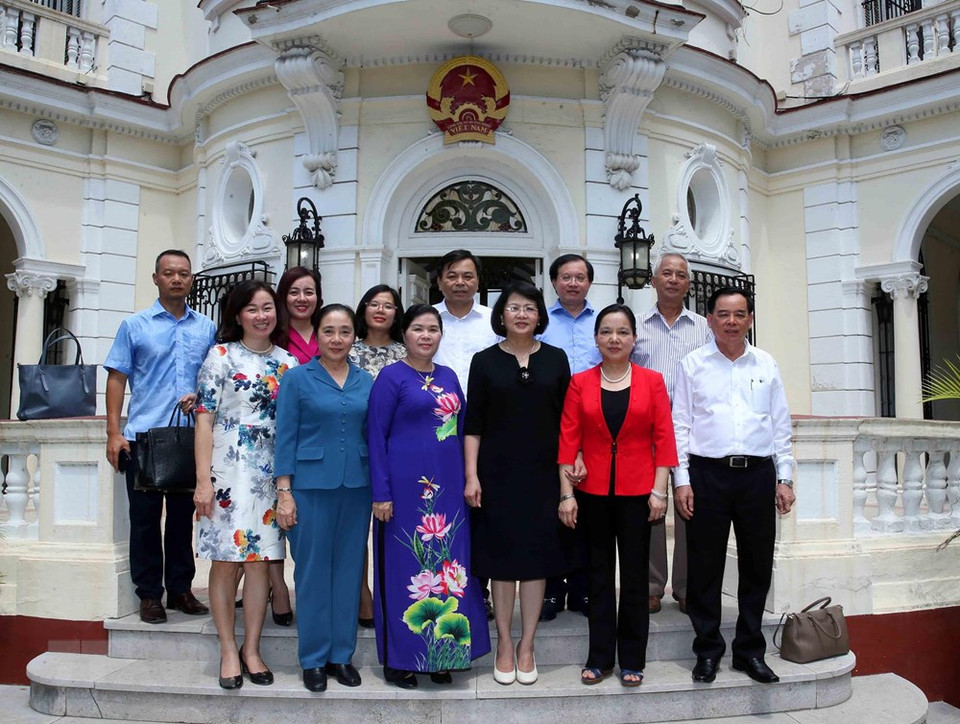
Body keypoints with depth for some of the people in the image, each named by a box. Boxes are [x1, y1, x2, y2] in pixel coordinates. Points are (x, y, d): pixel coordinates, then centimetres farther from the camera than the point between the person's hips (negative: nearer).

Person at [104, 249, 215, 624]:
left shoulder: (207, 328, 10)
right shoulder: (134, 326, 3)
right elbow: (117, 379, 1)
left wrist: (200, 396, -8)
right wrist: (114, 433, -7)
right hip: (143, 437, -2)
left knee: (183, 516, 10)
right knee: (145, 517, 3)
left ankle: (180, 589, 22)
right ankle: (149, 594, 14)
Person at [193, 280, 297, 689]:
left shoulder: (287, 362, 9)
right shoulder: (221, 356, 0)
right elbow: (204, 419, -5)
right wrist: (203, 480, -11)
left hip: (271, 472, 3)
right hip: (227, 470, -3)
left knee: (260, 559, 6)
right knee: (225, 561, 2)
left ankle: (251, 649, 18)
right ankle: (228, 651, 15)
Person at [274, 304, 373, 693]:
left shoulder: (366, 381, 7)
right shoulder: (297, 377, -2)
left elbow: (371, 435, 11)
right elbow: (286, 437, -4)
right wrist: (284, 492, -9)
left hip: (356, 486, 3)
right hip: (311, 486, -3)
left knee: (348, 569, 9)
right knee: (313, 570, 4)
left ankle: (341, 654, 22)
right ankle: (314, 658, 18)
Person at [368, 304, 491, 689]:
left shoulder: (449, 376, 12)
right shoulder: (391, 377, -5)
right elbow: (376, 436, -8)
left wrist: (466, 481, 12)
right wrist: (381, 493, -12)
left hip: (448, 486, 6)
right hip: (406, 486, -6)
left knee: (448, 565, 10)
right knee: (405, 565, 3)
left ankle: (440, 655, 24)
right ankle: (398, 658, 18)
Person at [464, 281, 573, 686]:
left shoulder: (555, 359, 5)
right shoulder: (485, 361, 2)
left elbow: (567, 419, 7)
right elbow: (472, 423, 0)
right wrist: (471, 475, -6)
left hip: (543, 471, 1)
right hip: (497, 471, -1)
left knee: (537, 554, 5)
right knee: (501, 554, 5)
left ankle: (526, 646, 17)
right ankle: (504, 644, 19)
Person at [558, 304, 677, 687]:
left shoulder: (652, 381, 2)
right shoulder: (580, 383, 2)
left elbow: (663, 438, -1)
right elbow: (568, 440, -1)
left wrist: (659, 490, -6)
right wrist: (566, 493, -5)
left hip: (637, 491, 0)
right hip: (592, 491, 1)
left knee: (635, 574, 7)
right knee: (600, 573, 10)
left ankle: (632, 659, 21)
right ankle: (600, 657, 21)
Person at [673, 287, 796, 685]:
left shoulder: (766, 364, 10)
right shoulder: (692, 364, 3)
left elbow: (781, 425, 11)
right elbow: (680, 425, 1)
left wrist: (785, 478, 6)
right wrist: (681, 480, -5)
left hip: (758, 473, 2)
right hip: (707, 473, -2)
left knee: (757, 566, 9)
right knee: (705, 567, 3)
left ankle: (750, 651, 23)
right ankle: (708, 650, 18)